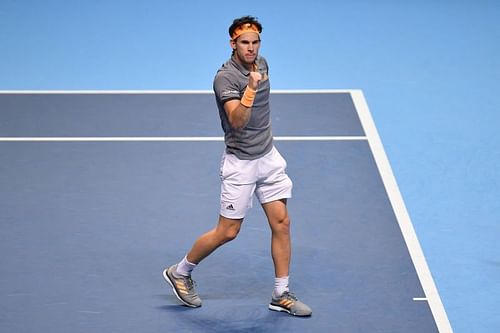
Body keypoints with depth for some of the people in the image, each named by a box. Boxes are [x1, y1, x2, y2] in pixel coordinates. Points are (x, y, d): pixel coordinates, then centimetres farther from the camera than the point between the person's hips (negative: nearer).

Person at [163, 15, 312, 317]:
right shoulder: (225, 77, -20)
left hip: (269, 156, 7)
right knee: (227, 232, 1)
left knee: (281, 222, 2)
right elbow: (237, 120, -34)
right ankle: (180, 272, 22)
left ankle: (281, 295, 11)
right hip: (241, 164, -7)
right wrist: (250, 88, -46)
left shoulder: (262, 64, 4)